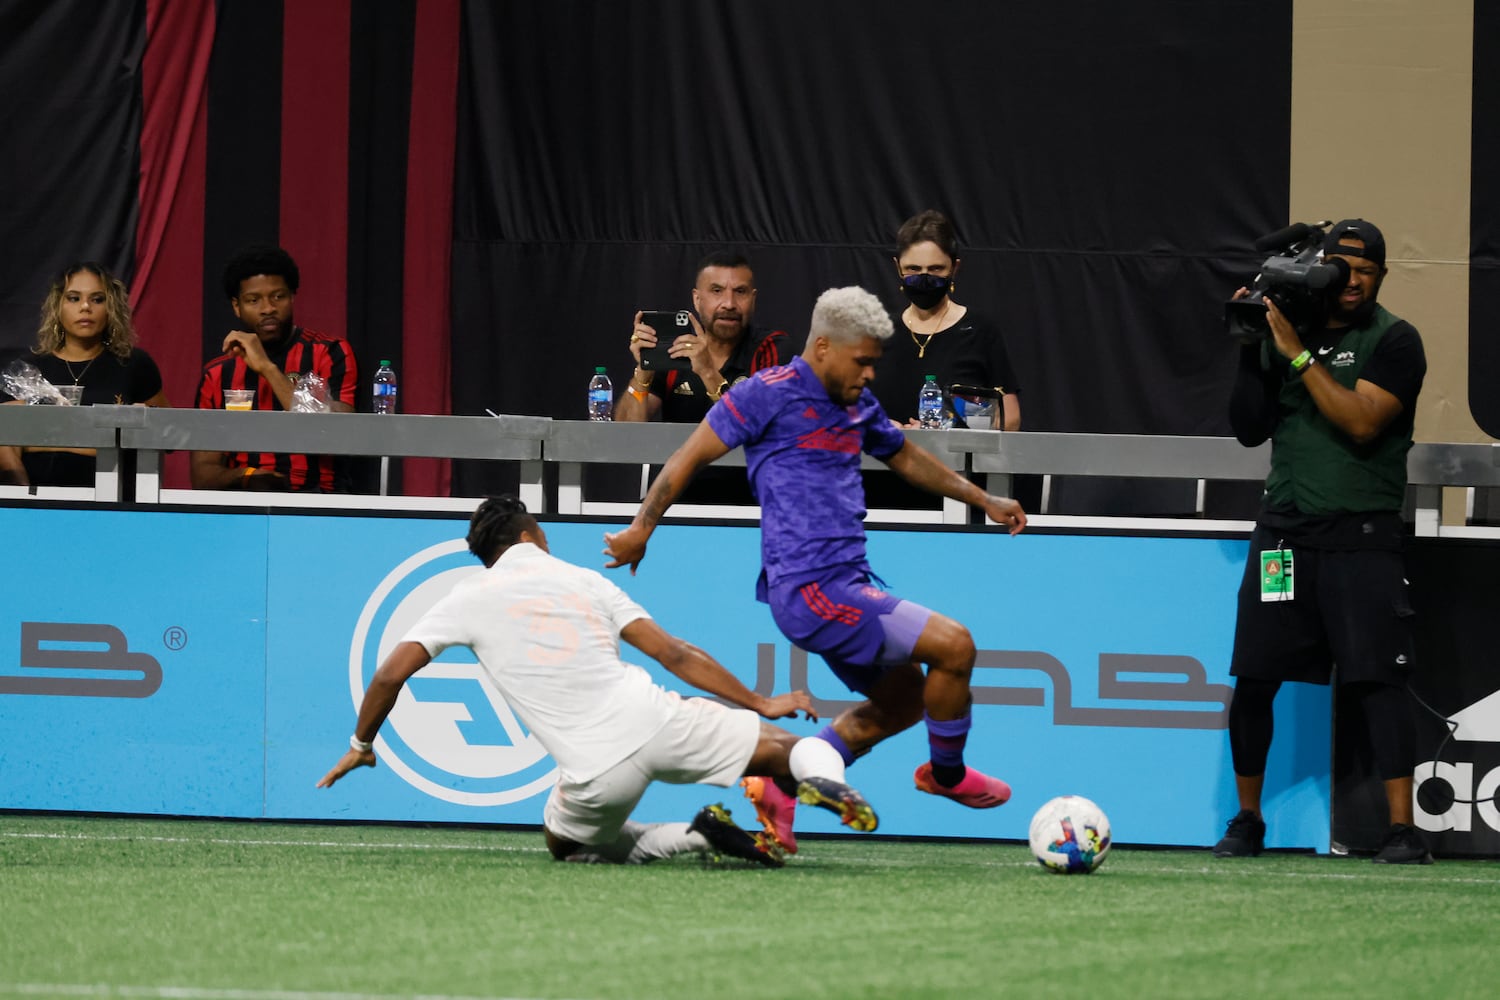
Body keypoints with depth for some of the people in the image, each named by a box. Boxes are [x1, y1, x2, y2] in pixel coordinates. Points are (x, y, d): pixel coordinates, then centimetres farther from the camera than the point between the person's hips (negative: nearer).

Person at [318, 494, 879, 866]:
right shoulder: (584, 581, 17)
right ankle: (823, 778, -26)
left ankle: (694, 837, 4)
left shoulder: (470, 599, 12)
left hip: (598, 772, -1)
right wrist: (760, 703, 16)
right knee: (781, 744, 14)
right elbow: (673, 653, 13)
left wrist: (361, 745, 25)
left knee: (567, 844, 30)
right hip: (653, 721, 1)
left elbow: (391, 673, 9)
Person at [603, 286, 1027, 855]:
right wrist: (643, 526, -7)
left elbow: (905, 458, 33)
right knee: (952, 644, -13)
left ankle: (781, 787, 19)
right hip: (811, 589, -10)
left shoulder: (857, 404, 16)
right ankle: (947, 774, 11)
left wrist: (985, 500, 36)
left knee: (904, 699, 17)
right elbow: (694, 454, -4)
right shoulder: (770, 394, -8)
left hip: (848, 585, 10)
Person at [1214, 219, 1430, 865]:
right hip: (1284, 531, 4)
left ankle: (1402, 829, -16)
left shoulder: (1393, 341, -3)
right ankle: (1247, 822, 15)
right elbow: (1249, 430, 10)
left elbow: (1362, 424, -17)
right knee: (1253, 678, 2)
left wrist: (1299, 353, -16)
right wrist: (1249, 350, -1)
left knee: (1378, 679, -13)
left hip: (1361, 533, -4)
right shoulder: (1286, 331, 11)